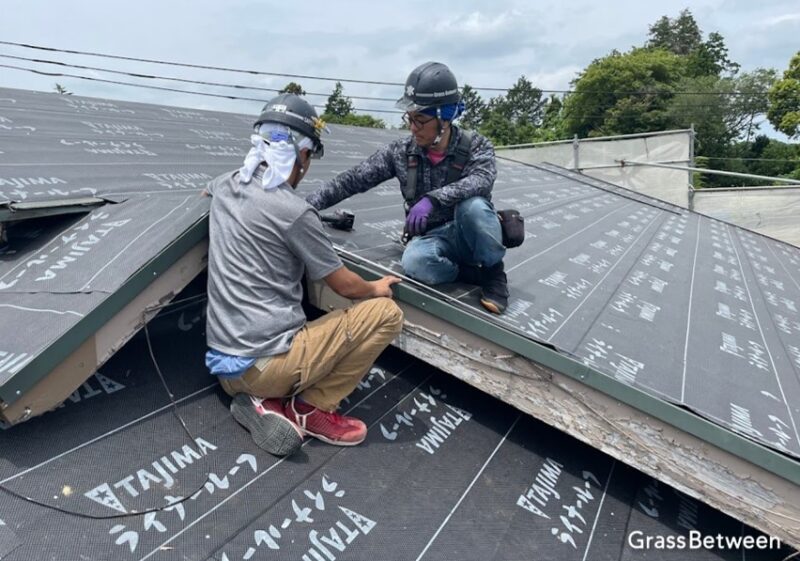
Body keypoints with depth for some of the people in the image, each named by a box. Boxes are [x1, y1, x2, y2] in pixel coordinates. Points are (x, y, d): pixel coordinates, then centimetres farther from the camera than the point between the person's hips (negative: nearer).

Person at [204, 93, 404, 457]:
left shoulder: (225, 186, 9)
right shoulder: (294, 212, -15)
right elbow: (345, 286, -3)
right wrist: (375, 288, 17)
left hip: (225, 366, 8)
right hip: (266, 362, -8)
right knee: (385, 313, -3)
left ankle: (268, 403, 7)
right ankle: (311, 408, 0)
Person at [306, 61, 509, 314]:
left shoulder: (476, 146, -8)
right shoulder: (400, 152, -3)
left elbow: (482, 180, -30)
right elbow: (352, 180, -6)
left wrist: (433, 198, -46)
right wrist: (308, 203, -19)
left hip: (468, 236, -1)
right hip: (433, 238, 1)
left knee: (473, 205, -36)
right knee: (415, 261, -35)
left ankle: (494, 273, -11)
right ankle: (481, 276, -13)